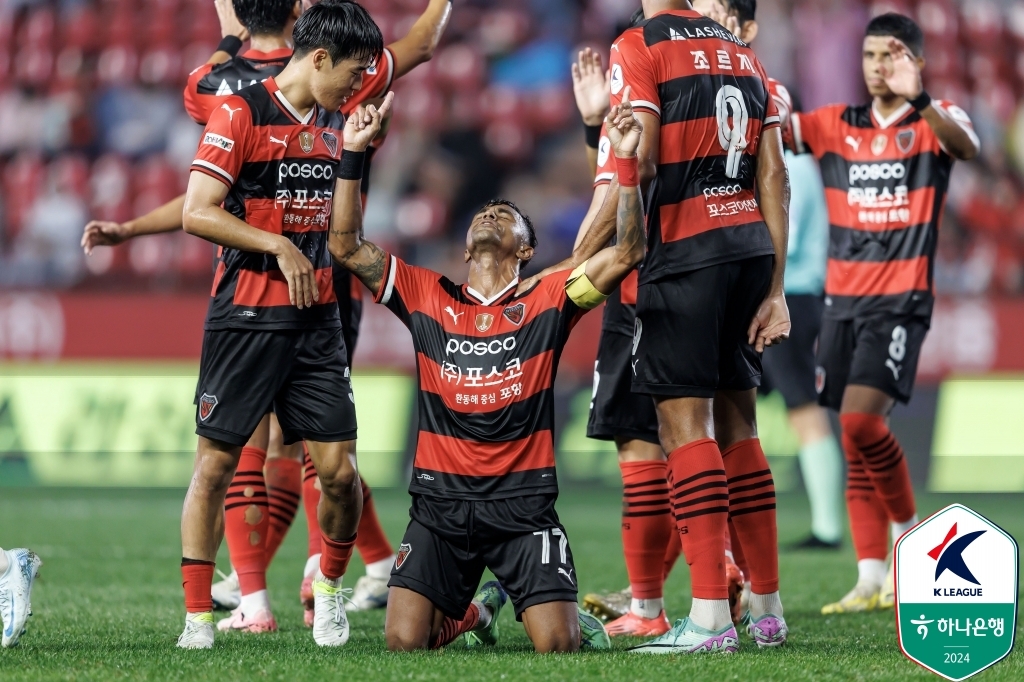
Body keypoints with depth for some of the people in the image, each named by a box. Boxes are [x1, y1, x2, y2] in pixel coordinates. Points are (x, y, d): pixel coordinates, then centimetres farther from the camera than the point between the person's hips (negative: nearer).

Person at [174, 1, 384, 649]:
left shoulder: (335, 122, 14)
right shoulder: (240, 113, -8)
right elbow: (197, 212, -14)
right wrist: (279, 247, -14)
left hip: (317, 316, 5)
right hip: (245, 316, -5)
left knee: (339, 468, -4)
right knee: (216, 463, -2)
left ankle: (330, 585, 19)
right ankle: (197, 615, 5)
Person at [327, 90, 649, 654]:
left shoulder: (546, 302, 5)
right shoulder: (427, 298, 9)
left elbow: (627, 252, -5)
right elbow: (345, 245, 5)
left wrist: (626, 162, -13)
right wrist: (352, 155, -3)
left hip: (523, 501, -2)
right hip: (441, 501, 2)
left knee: (555, 646, -16)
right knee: (404, 641, -14)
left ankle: (574, 618, 23)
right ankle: (475, 613, 21)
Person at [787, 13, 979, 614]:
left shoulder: (934, 121, -2)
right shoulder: (836, 125, 9)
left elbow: (967, 145, -23)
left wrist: (917, 99, -42)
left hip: (901, 299, -5)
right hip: (842, 299, 5)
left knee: (861, 420, -19)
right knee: (857, 439, 4)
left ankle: (909, 530, 3)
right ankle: (873, 579, 7)